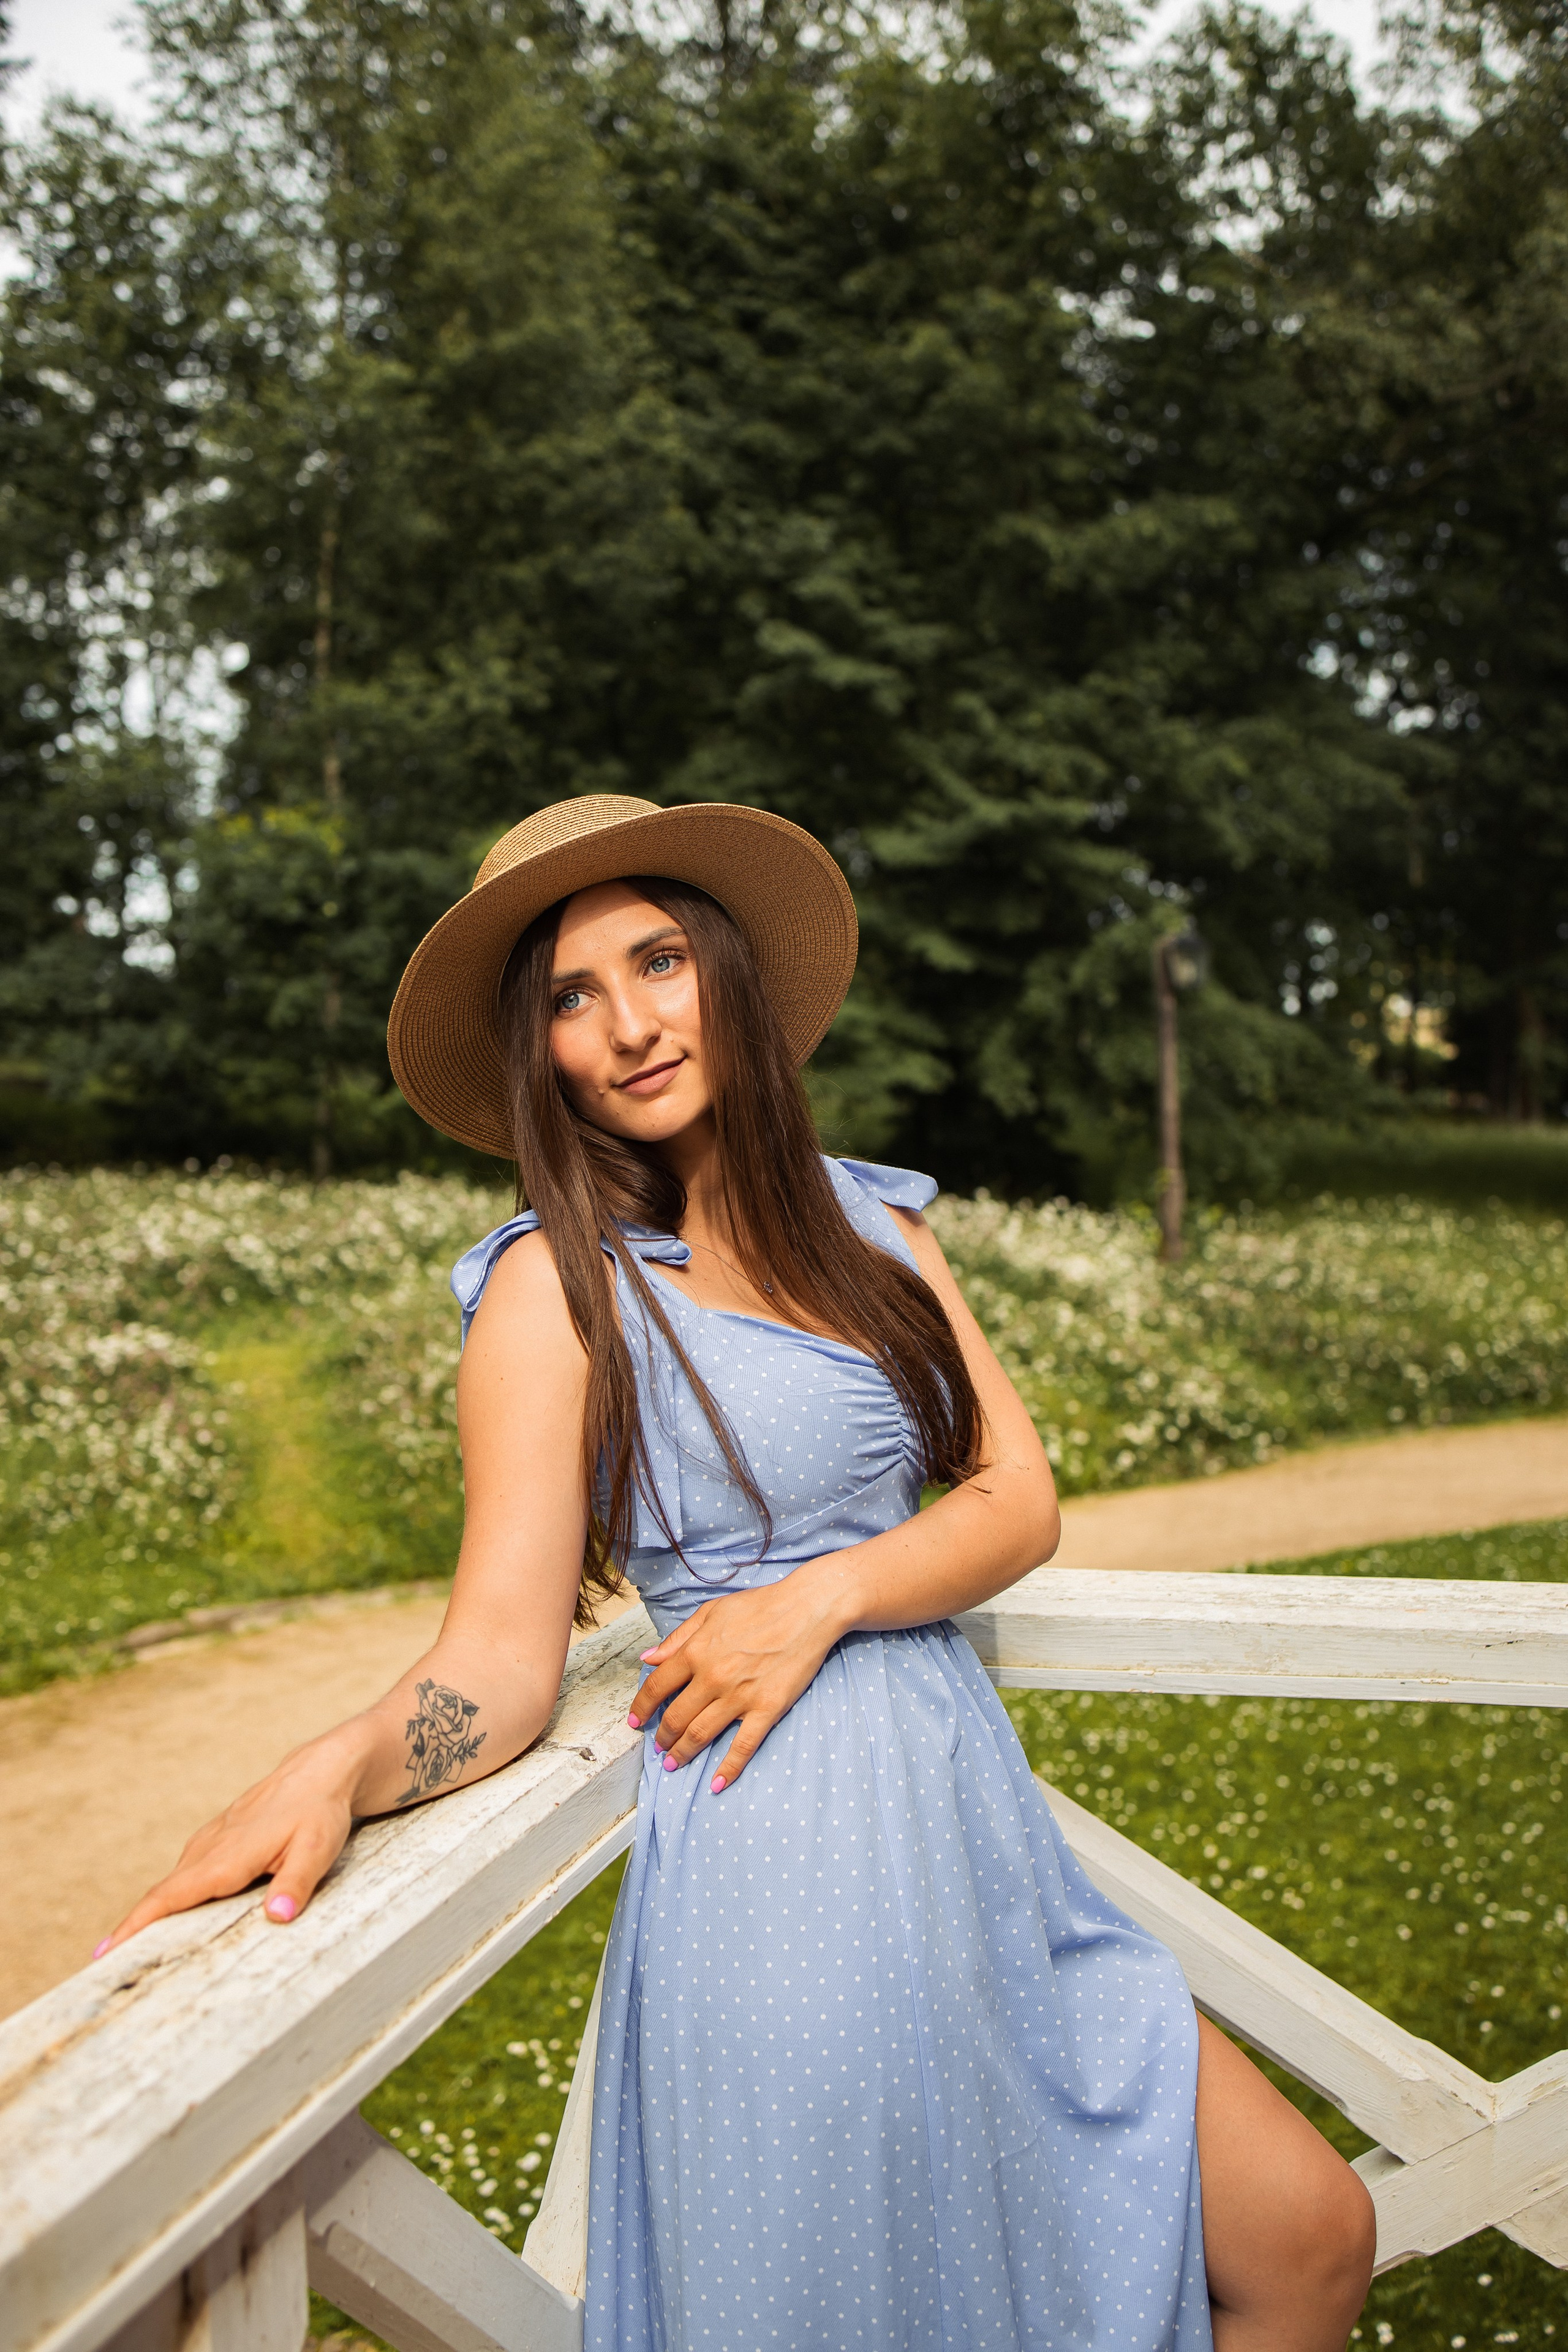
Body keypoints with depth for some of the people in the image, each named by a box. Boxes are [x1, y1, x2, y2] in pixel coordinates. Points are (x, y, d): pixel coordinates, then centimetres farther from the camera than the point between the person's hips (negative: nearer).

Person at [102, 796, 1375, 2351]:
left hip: (978, 1827, 6)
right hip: (788, 1868, -5)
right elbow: (503, 1654, -11)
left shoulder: (867, 1222, 10)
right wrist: (342, 1763, -32)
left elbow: (1021, 1499, 5)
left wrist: (818, 1596, -13)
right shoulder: (557, 1282, -6)